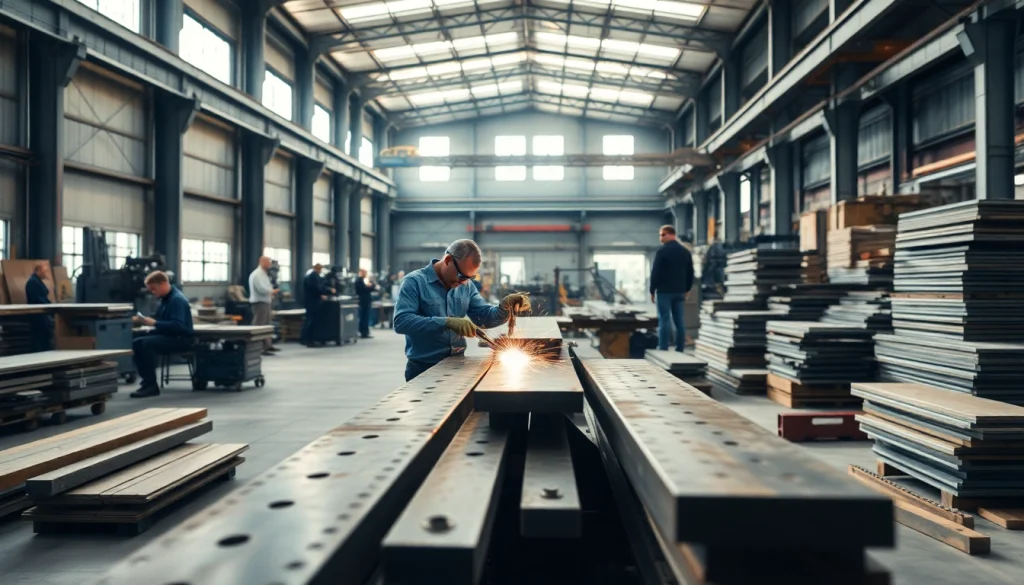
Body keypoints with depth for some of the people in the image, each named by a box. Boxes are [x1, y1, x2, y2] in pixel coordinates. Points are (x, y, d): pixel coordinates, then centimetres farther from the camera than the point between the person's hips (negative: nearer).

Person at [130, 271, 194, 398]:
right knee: (137, 343, -3)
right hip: (169, 336, 10)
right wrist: (145, 320, 6)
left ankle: (151, 385, -20)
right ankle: (147, 380, -6)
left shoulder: (177, 299, -18)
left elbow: (177, 325, -28)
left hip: (181, 339, -10)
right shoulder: (165, 298, 11)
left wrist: (154, 323, -26)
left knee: (147, 343, -26)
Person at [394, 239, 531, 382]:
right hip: (423, 368, -5)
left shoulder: (466, 286, 8)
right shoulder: (415, 282, -10)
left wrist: (505, 306, -14)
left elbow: (484, 318, 6)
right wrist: (446, 322, -29)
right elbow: (401, 322, -22)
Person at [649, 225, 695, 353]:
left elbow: (655, 272, -11)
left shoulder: (662, 251, -10)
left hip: (664, 290, -6)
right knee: (679, 320, 7)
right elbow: (690, 273, 15)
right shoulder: (685, 251, 12)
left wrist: (652, 290, -4)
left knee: (664, 320, -5)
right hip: (679, 291, 6)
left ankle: (663, 349, -7)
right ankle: (679, 349, 9)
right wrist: (686, 289, 20)